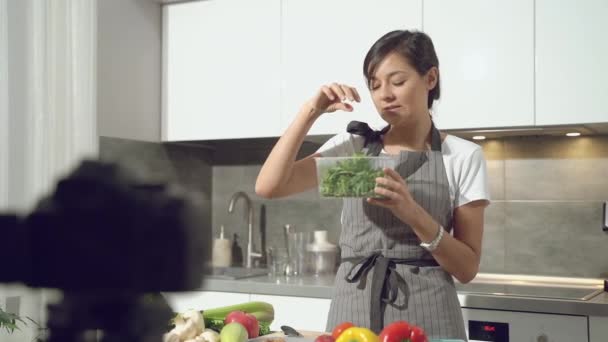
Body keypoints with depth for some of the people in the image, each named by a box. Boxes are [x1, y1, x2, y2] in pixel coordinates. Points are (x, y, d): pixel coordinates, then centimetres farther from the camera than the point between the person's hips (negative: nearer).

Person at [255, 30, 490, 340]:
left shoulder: (462, 156, -1)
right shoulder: (353, 145, 5)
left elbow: (467, 268, -4)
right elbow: (268, 187, -4)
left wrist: (413, 213, -20)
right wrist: (310, 113, -9)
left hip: (425, 313, -2)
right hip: (352, 308, 2)